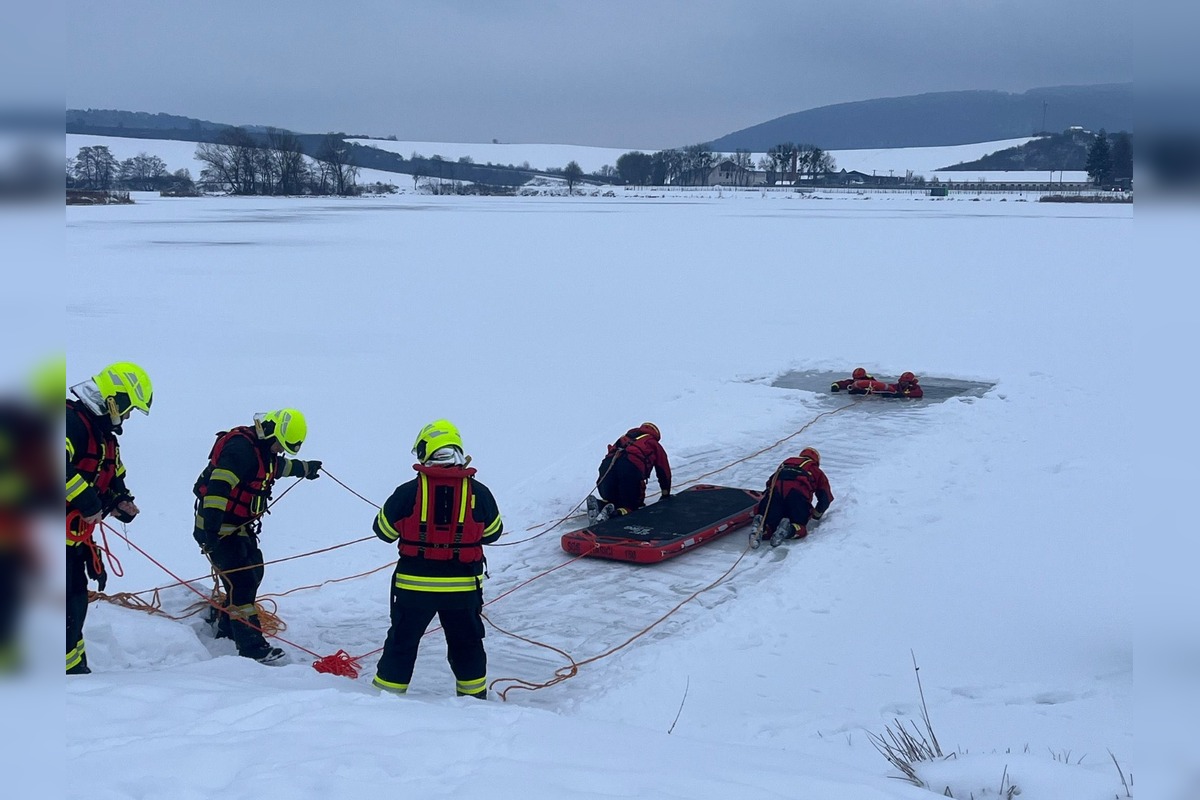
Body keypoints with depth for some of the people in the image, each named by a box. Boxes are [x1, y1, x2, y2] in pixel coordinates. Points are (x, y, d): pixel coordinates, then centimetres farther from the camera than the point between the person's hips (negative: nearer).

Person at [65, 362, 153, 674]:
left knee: (77, 602, 15)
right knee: (69, 606, -12)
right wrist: (87, 501, -27)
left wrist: (121, 503, 5)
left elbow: (114, 481, 26)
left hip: (76, 538, 10)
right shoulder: (71, 421, -16)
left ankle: (75, 670, 24)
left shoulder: (104, 437, 17)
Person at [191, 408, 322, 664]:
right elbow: (218, 486, -34)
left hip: (241, 526, 10)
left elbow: (280, 466, 35)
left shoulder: (266, 451, 9)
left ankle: (223, 626, 28)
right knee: (242, 581, -14)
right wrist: (209, 527, -41)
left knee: (254, 573, 14)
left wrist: (304, 468, 53)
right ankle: (252, 647, -14)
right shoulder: (241, 448, -24)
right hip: (218, 527, -10)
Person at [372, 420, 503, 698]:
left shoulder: (408, 492, -10)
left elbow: (383, 531, 2)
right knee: (467, 644, 19)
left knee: (402, 642, 16)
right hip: (463, 587, 1)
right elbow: (493, 533, 7)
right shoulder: (479, 492, -6)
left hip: (414, 585, -1)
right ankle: (474, 697, 29)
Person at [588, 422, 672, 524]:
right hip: (632, 468, -4)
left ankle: (599, 505, -13)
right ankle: (618, 513, -23)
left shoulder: (625, 438, 40)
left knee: (610, 499, 21)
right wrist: (666, 494, 48)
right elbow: (664, 471, 34)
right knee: (631, 504, 10)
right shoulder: (655, 445, 30)